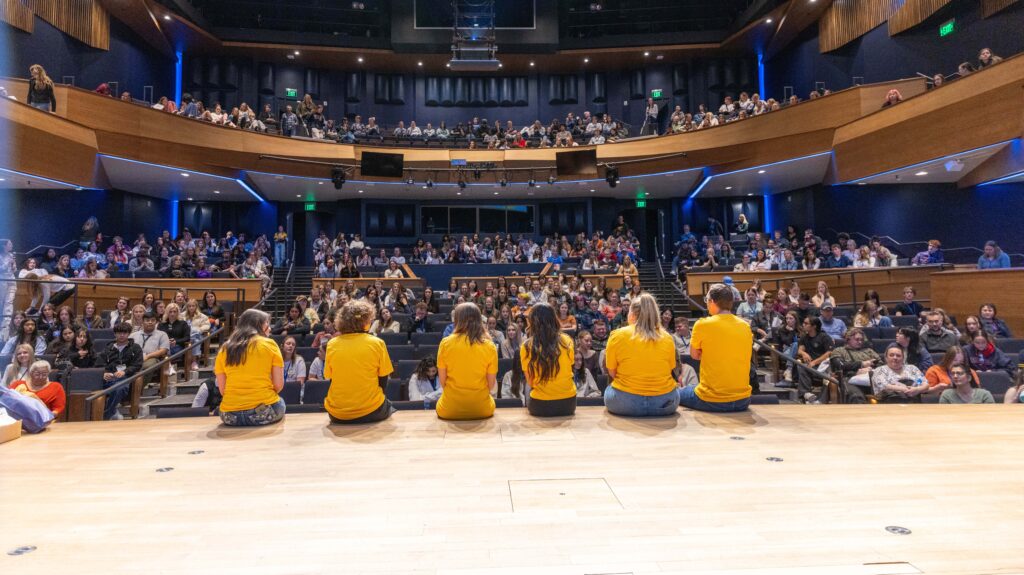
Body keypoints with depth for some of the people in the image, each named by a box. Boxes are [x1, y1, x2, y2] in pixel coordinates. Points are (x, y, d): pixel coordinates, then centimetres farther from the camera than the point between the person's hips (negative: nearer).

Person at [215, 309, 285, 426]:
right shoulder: (269, 344, -1)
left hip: (230, 415, 3)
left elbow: (222, 390, 6)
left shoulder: (224, 349, 8)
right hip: (264, 411, -3)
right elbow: (279, 385, -2)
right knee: (280, 402, 30)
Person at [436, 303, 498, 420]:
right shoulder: (489, 347, -10)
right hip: (481, 408, 0)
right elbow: (491, 385, -4)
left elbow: (442, 381, -4)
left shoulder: (446, 343, -10)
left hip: (449, 409, 0)